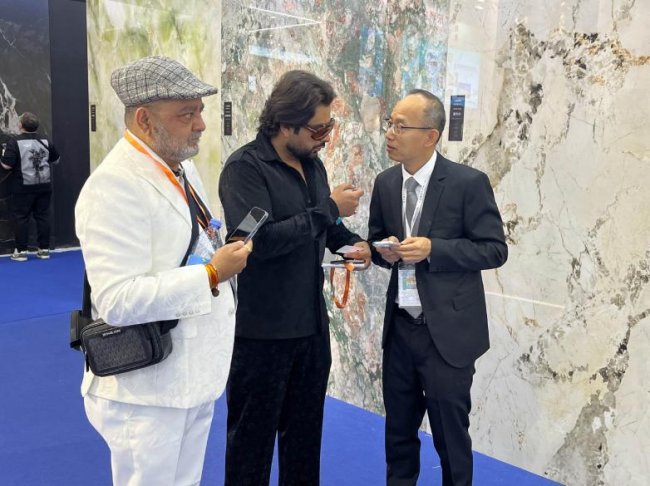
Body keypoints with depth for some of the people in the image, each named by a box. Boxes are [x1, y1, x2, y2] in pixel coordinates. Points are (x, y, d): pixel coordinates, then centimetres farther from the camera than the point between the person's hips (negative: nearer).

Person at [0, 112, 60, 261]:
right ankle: (44, 249, 11)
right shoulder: (45, 140, 3)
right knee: (43, 216, 8)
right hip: (44, 185, 4)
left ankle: (21, 251, 6)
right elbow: (55, 159, 15)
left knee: (21, 218, 4)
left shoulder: (14, 141, -11)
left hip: (22, 187, -4)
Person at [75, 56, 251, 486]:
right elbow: (118, 300, -27)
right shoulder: (116, 186, -21)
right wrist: (211, 275, -25)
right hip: (147, 390, -8)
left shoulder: (183, 168, 9)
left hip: (193, 379, 8)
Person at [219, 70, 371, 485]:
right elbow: (259, 239, -27)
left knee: (306, 428, 21)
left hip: (312, 323, 7)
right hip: (263, 330, -7)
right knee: (253, 434, 10)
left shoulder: (312, 162, 8)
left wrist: (352, 242, 0)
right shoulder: (245, 167, -14)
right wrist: (330, 209, -23)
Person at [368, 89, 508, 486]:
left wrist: (433, 249, -22)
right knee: (399, 428, 18)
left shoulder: (468, 182, -12)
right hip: (399, 328, 5)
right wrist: (385, 250, -9)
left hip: (448, 331, -4)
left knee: (450, 434, 11)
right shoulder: (385, 183, 4)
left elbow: (495, 249, -11)